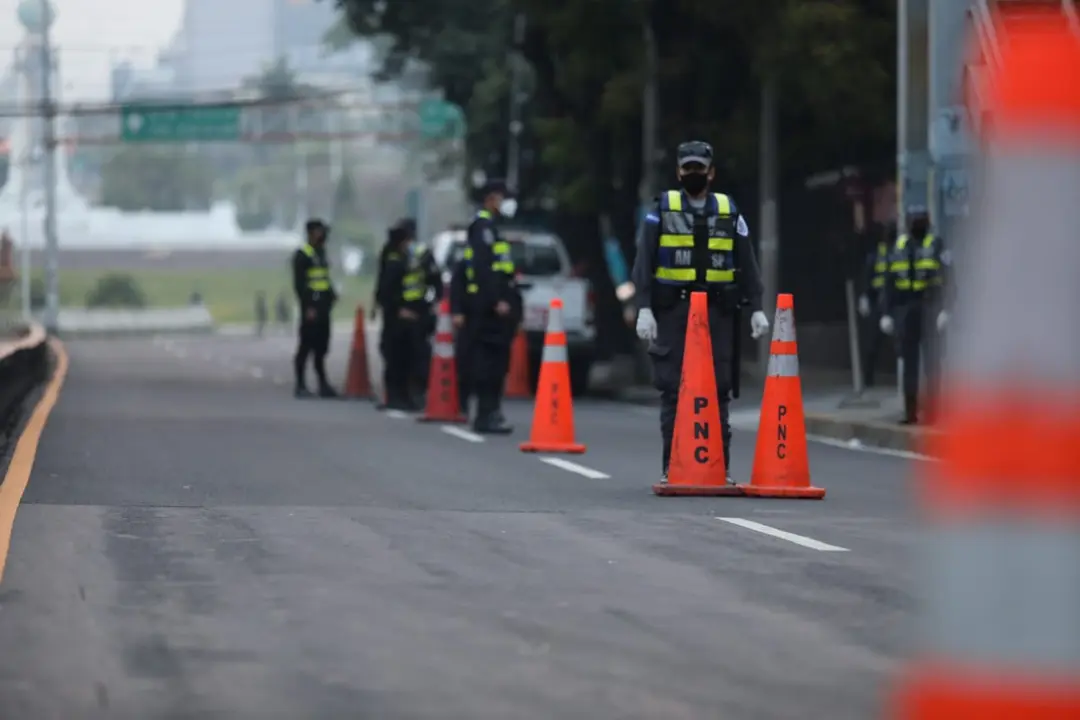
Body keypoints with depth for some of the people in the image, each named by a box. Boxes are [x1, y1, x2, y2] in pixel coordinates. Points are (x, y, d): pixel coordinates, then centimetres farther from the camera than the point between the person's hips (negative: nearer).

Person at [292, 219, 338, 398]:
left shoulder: (321, 253, 17)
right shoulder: (302, 255, -9)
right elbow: (299, 284, -14)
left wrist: (331, 295, 9)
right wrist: (308, 307, -19)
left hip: (323, 308, 8)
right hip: (311, 308, -8)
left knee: (321, 348, 11)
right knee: (306, 346, -4)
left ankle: (323, 385, 15)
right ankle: (300, 385, 0)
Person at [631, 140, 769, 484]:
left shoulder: (728, 212, 10)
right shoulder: (661, 211, 4)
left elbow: (747, 264, 9)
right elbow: (644, 263, -1)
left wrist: (756, 308, 0)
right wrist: (644, 308, -12)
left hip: (718, 312, 1)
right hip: (672, 311, -1)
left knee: (718, 391, 1)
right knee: (672, 391, -2)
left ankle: (720, 466, 6)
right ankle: (672, 467, 3)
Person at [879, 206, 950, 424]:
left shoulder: (936, 245, -1)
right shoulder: (899, 246, 12)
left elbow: (946, 279, -9)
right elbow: (890, 281, 13)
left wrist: (944, 310, -18)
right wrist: (886, 313, 8)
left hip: (928, 308, -5)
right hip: (904, 309, 5)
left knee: (931, 361, -4)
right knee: (909, 362, 8)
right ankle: (911, 411, 13)